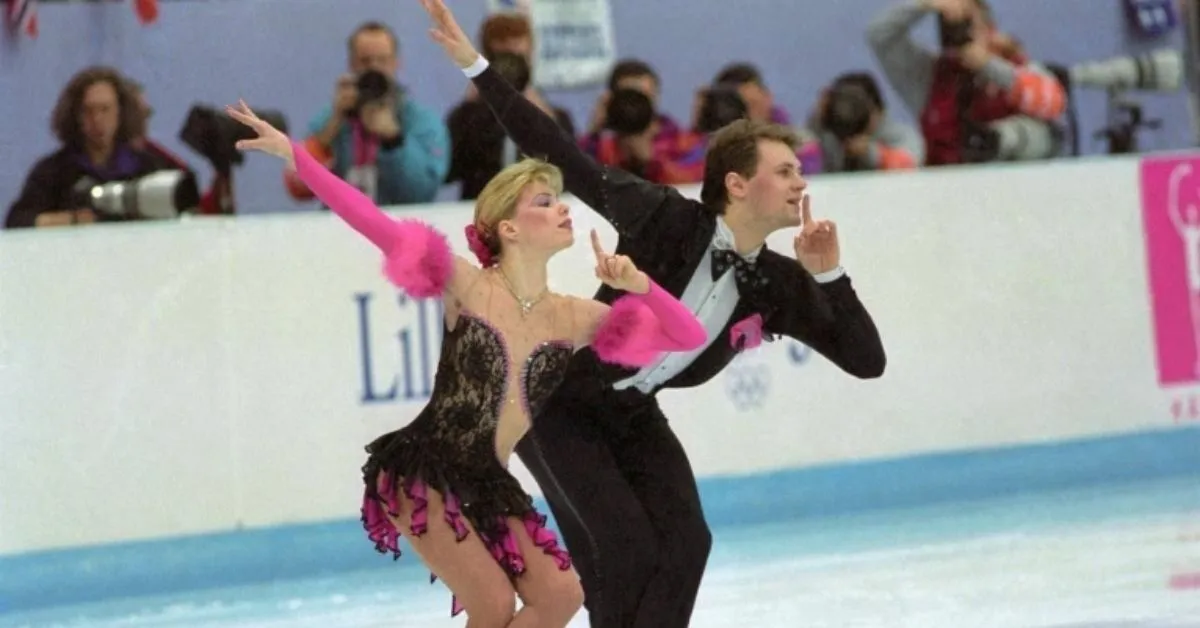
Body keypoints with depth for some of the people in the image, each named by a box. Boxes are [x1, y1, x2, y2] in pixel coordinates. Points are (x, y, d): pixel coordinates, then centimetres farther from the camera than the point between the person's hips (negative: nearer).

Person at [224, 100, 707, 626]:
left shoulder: (576, 319, 2)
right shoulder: (465, 285, -9)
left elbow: (689, 338, 0)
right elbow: (373, 224, -16)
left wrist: (638, 285, -18)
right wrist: (291, 153, -22)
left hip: (488, 486, 5)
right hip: (423, 476, -5)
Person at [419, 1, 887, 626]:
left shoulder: (781, 286, -8)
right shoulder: (668, 220, -22)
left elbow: (867, 361, -9)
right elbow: (563, 158, -21)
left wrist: (829, 276, -22)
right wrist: (475, 66, -24)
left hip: (633, 415, 6)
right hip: (557, 402, -6)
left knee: (684, 543, -9)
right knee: (624, 549, -15)